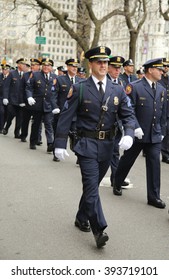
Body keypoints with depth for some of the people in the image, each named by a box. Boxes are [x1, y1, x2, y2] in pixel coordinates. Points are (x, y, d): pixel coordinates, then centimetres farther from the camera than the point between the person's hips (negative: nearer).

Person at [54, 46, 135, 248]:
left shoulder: (118, 91, 5)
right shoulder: (79, 89, -5)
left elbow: (128, 116, 4)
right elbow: (65, 117, -6)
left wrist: (128, 134, -17)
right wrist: (60, 144, -10)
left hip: (107, 145, 4)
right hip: (86, 144, -4)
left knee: (92, 185, 16)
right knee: (92, 186, -10)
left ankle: (82, 218, 34)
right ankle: (99, 230, -10)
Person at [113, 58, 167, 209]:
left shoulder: (162, 90, 8)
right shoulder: (135, 87, -10)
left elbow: (163, 113, 13)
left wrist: (162, 131, 12)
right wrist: (136, 128, -19)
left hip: (155, 135, 4)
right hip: (137, 134, -4)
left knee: (154, 164, 1)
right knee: (126, 161, 12)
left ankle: (154, 196, 9)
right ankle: (117, 184, 34)